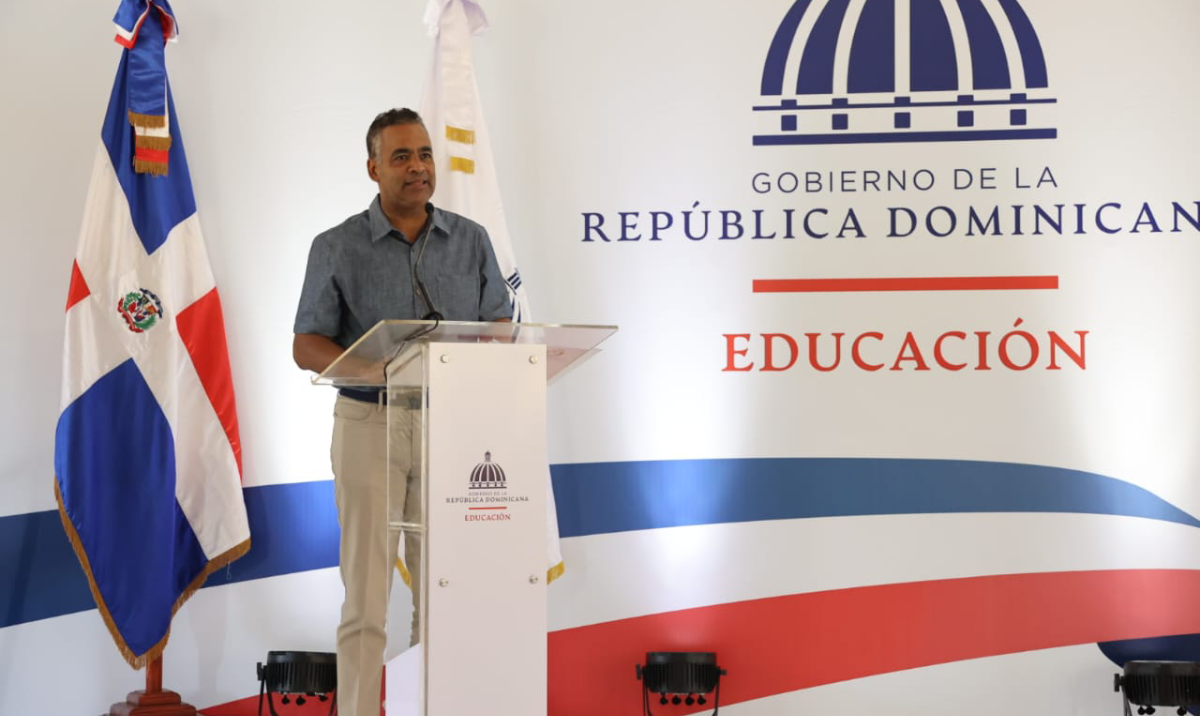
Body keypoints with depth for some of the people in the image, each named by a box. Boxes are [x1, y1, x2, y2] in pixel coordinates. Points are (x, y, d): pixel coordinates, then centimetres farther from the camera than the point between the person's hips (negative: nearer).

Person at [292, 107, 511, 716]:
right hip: (370, 422, -2)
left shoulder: (471, 240, 6)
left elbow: (499, 323, 10)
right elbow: (306, 346, -1)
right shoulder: (337, 247, -1)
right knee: (367, 592, -3)